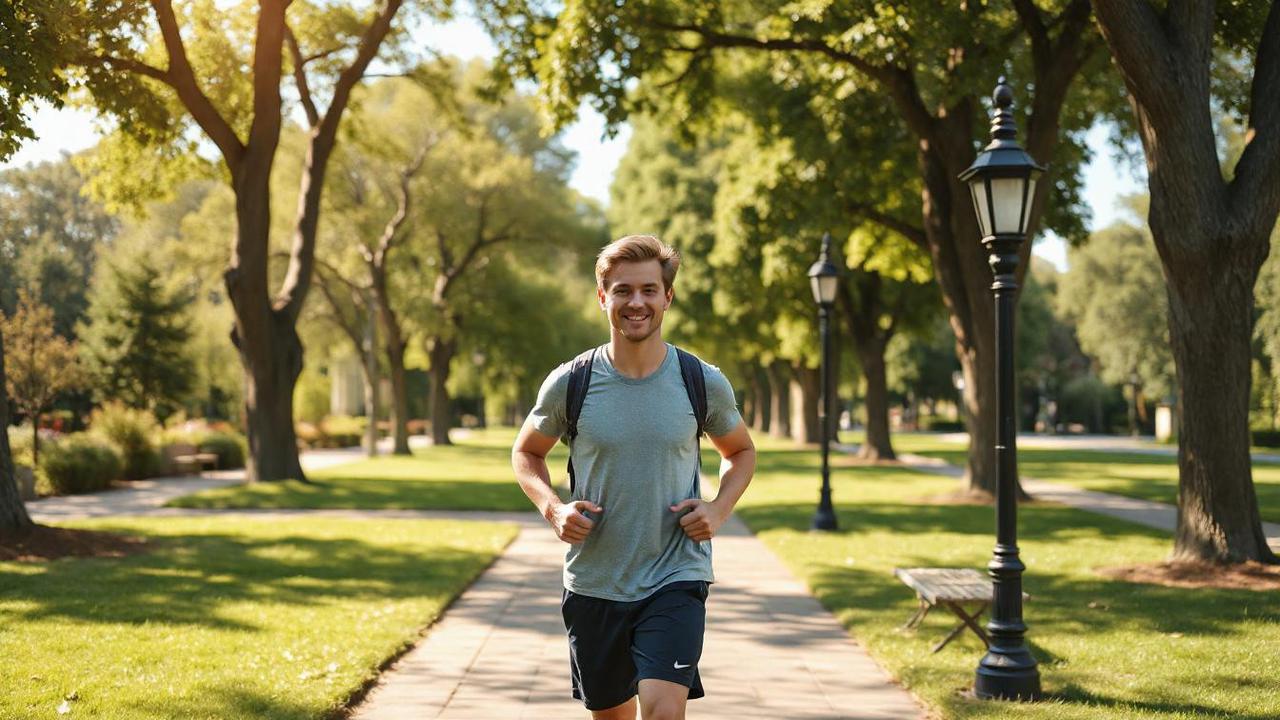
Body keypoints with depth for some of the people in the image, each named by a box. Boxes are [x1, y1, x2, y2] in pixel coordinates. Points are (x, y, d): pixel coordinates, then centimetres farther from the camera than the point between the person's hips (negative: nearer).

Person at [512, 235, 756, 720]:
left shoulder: (704, 383, -4)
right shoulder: (569, 384, -5)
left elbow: (740, 451, 14)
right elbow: (526, 451, 11)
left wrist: (719, 509, -5)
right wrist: (552, 508, -8)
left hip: (676, 578, -1)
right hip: (593, 583, 2)